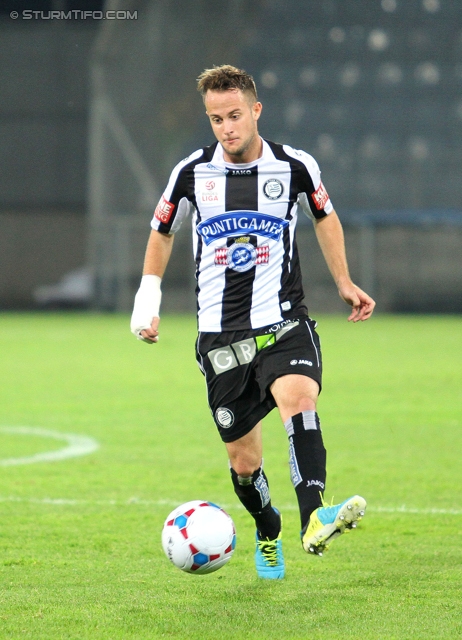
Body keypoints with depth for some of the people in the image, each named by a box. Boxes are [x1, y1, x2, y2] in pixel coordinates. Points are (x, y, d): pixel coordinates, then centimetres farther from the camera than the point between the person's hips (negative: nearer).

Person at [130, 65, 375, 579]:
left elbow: (324, 216, 21)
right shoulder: (192, 174, 1)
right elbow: (162, 232, 19)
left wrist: (344, 283, 20)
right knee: (243, 461, 7)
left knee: (299, 400, -33)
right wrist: (147, 300, 11)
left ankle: (314, 522, -49)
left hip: (284, 324, -2)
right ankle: (268, 536, 37)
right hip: (220, 337, 2)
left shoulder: (295, 168, -1)